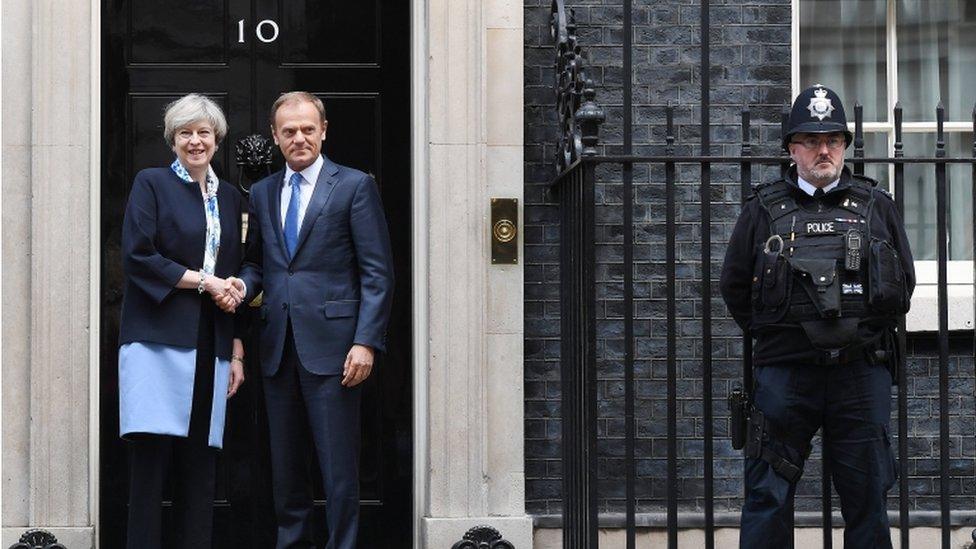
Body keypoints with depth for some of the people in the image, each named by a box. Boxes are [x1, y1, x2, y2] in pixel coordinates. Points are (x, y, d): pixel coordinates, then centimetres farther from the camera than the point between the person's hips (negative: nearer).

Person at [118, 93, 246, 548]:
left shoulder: (229, 197, 18)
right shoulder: (151, 184, 4)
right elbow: (137, 257, -8)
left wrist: (237, 352, 14)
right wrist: (202, 280, -10)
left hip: (210, 348, 5)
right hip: (159, 339, -5)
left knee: (198, 464, 2)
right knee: (150, 456, -11)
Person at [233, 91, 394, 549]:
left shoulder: (354, 186, 0)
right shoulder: (261, 193, 15)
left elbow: (377, 273, -4)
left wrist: (366, 341, -13)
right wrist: (242, 285, -4)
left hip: (330, 344, -5)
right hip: (278, 346, 5)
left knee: (338, 463, -4)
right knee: (284, 460, 10)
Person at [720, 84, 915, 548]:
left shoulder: (876, 206, 10)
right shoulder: (764, 209, 6)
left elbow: (903, 280, 15)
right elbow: (734, 285, 10)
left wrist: (870, 331, 9)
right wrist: (773, 334, 7)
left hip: (862, 372, 1)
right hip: (785, 374, -1)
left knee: (867, 497, 7)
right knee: (768, 497, 0)